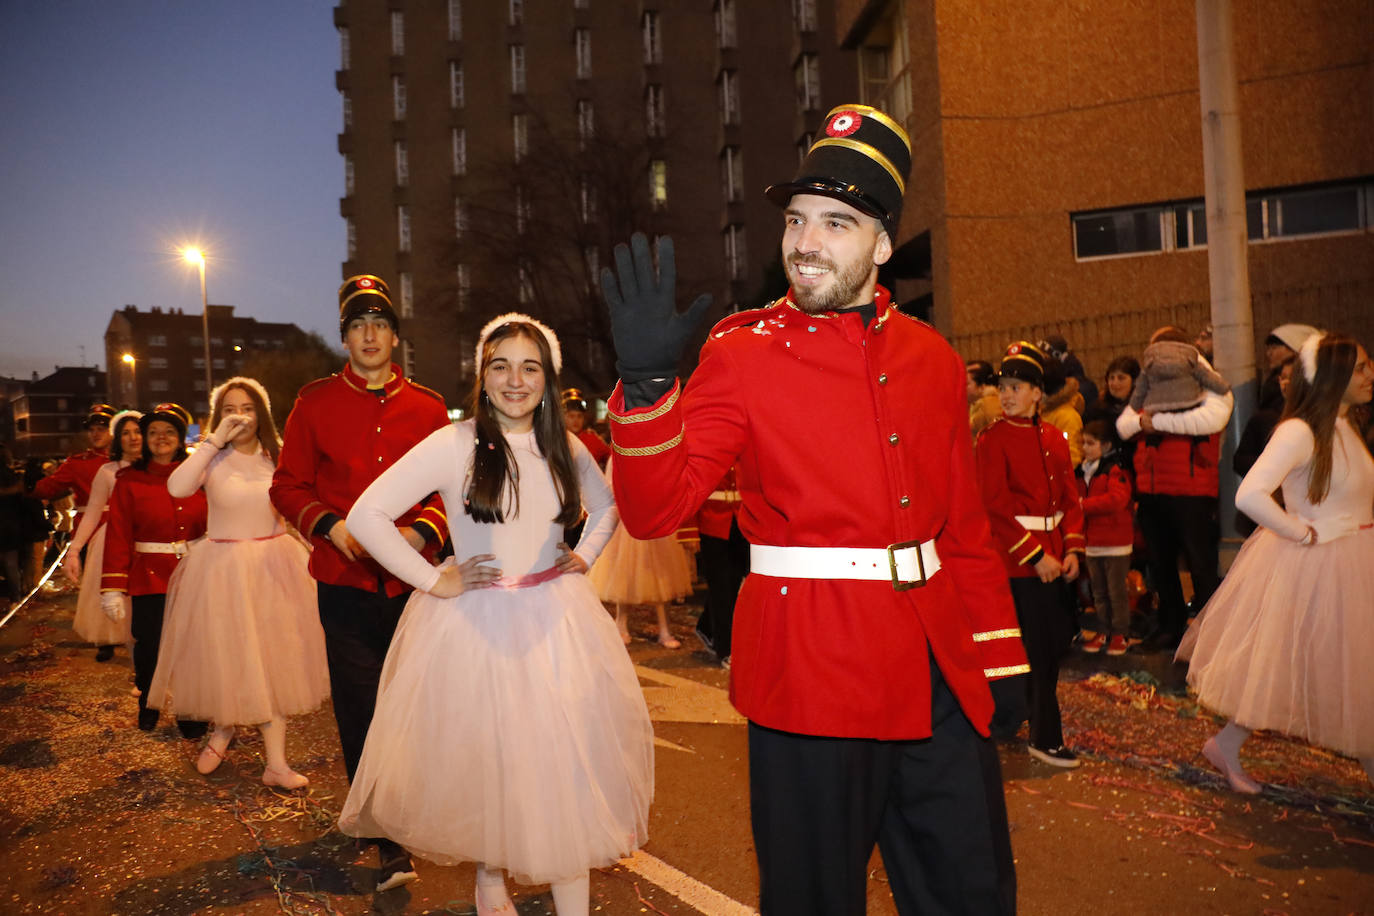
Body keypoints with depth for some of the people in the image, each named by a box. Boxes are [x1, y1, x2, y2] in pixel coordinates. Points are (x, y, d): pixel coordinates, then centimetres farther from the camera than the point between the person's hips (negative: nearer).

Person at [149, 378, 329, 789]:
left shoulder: (278, 457, 3)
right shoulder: (211, 458, -4)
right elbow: (177, 488, -25)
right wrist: (216, 440, -22)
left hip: (273, 568, 2)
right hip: (222, 568, -2)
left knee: (272, 660, 4)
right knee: (225, 657, 8)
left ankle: (276, 763, 11)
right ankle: (223, 728, 40)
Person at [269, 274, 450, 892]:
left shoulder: (428, 408, 6)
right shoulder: (315, 402, 5)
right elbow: (287, 486, 7)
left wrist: (422, 531, -11)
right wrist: (330, 526, -10)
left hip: (413, 579, 1)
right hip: (346, 582, -1)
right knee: (362, 713, -1)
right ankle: (391, 846, 10)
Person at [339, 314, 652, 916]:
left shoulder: (566, 449, 3)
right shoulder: (453, 446, -11)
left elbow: (605, 506, 22)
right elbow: (366, 515, -12)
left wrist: (585, 556, 6)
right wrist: (433, 580, -11)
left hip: (557, 622, 4)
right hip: (476, 624, -3)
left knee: (567, 760, 5)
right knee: (486, 756, 9)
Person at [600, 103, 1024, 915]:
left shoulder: (933, 358, 6)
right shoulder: (743, 353, -6)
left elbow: (967, 526, 12)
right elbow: (654, 511, -14)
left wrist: (997, 657, 11)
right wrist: (647, 379, -27)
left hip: (941, 678, 5)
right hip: (814, 669, -4)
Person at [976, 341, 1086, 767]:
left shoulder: (1054, 437, 9)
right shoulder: (992, 440, -10)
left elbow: (1070, 497, 9)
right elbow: (996, 506, -15)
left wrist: (1072, 549, -3)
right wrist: (1035, 556, -18)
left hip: (1053, 558, 6)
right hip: (1016, 560, -6)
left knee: (1058, 638, 13)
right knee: (1039, 649, -1)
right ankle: (1045, 739, 13)